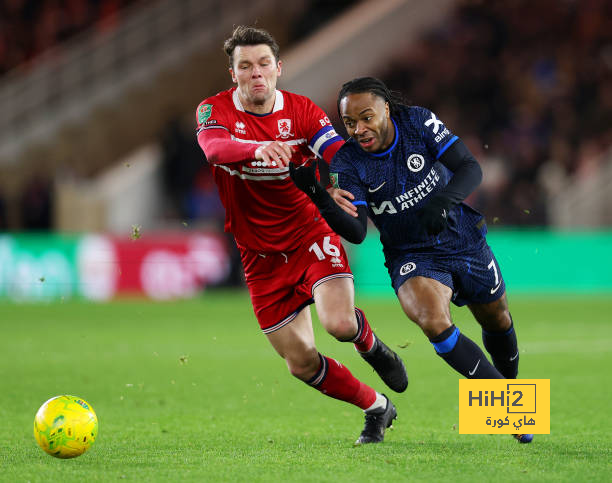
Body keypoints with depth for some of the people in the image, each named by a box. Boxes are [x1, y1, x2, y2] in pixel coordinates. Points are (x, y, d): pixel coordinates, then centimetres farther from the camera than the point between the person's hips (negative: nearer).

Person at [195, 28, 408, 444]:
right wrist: (257, 149, -53)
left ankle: (370, 345, 12)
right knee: (301, 363, 2)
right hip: (260, 253, 1)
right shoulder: (214, 110, -8)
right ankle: (377, 407, 27)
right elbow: (214, 147, -31)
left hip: (311, 234, -1)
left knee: (339, 323, -27)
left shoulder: (302, 111, -6)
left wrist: (340, 187, -43)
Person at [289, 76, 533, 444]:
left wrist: (443, 200, -36)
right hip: (412, 258, -2)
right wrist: (317, 196, -42)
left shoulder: (419, 122, -15)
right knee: (433, 320, -30)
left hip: (465, 241, 2)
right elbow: (356, 231, -25)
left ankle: (510, 383, 54)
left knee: (497, 320, 20)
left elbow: (471, 168, -16)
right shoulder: (348, 162, -17)